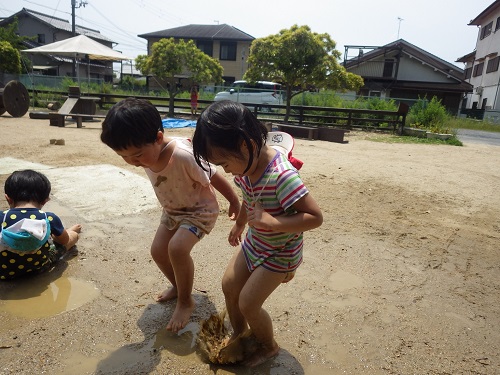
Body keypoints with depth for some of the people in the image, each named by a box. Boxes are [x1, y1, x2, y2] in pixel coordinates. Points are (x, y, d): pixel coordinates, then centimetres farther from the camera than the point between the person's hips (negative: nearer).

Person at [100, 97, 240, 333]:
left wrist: (235, 202, -14)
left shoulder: (184, 156, -38)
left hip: (200, 210, -7)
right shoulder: (146, 153, -17)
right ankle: (178, 286, 32)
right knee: (158, 250, 4)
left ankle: (185, 301, 1)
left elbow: (213, 177, -25)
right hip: (172, 211, 7)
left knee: (177, 248, -24)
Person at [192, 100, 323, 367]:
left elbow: (316, 217, -33)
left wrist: (272, 222, -39)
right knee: (229, 285, 13)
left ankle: (269, 346, 29)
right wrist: (239, 225, 24)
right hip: (253, 243, 8)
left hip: (280, 253, -7)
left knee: (248, 303, -2)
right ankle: (239, 334, 40)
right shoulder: (247, 165, -10)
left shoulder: (282, 176, -36)